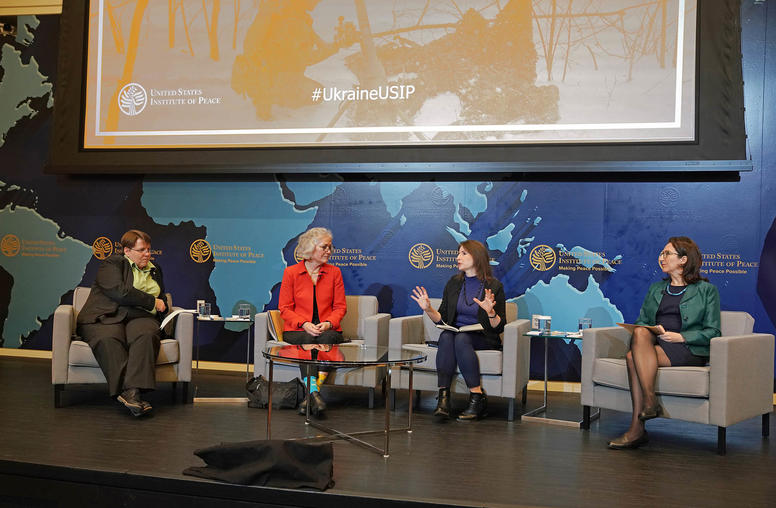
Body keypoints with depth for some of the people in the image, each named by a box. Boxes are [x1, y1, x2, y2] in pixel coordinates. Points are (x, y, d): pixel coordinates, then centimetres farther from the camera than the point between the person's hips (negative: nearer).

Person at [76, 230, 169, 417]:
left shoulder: (155, 270, 27)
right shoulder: (112, 264, 7)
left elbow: (161, 303, 37)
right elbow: (120, 292, -11)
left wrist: (160, 306, 12)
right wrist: (152, 302, -4)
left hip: (140, 318, 3)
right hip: (106, 317, -3)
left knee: (146, 335, -34)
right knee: (108, 339, -38)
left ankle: (133, 391, -49)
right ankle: (127, 392, -49)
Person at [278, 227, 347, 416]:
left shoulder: (334, 272, 12)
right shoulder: (291, 272, 6)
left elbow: (340, 307, 10)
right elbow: (284, 308, 3)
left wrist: (328, 323, -11)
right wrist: (304, 324, -14)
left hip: (327, 330, 1)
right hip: (298, 331, -1)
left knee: (327, 338, -34)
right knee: (308, 340, -35)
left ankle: (310, 395, -39)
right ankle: (314, 392, -48)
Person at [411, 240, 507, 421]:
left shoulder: (494, 286, -3)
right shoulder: (453, 283, 10)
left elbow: (499, 327, -5)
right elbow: (442, 319, 9)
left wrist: (491, 312, -24)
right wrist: (429, 309, -9)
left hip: (483, 339, -3)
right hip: (455, 332, 3)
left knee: (461, 339, -35)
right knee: (446, 336, -31)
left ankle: (477, 397, -32)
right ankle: (443, 396, -38)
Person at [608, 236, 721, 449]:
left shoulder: (706, 290, 11)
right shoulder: (656, 288, 27)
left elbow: (712, 332, 3)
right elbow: (641, 321, 21)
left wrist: (680, 337, -12)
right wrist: (654, 330, -3)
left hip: (689, 350, -4)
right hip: (654, 344, 5)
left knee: (633, 357, -31)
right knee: (640, 333, -33)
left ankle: (637, 428, -32)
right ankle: (649, 399, -37)